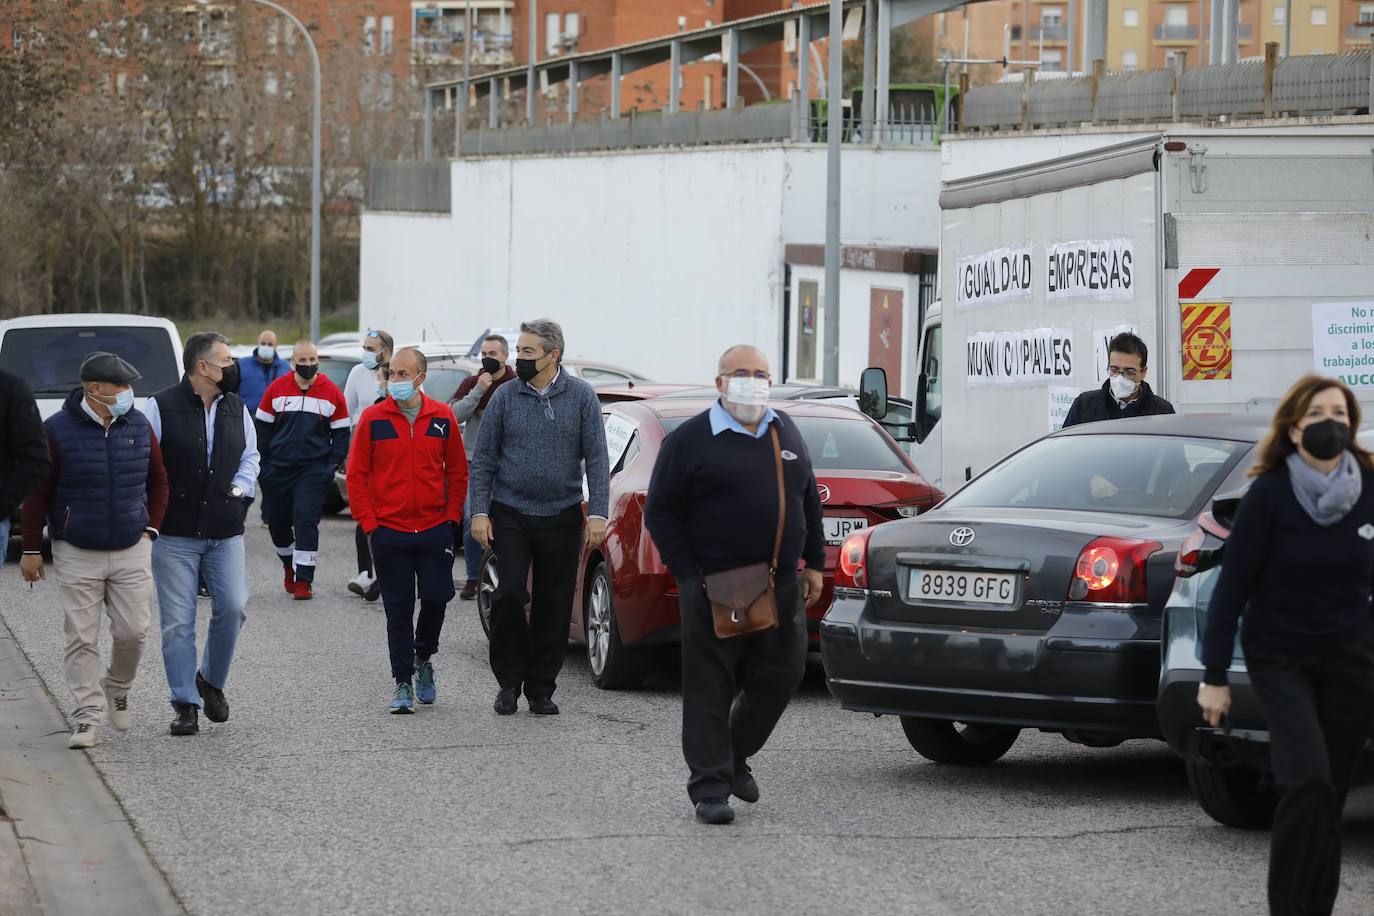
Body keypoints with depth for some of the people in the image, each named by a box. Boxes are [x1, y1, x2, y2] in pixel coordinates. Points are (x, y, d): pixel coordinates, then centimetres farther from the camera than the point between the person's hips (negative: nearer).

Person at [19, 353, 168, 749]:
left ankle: (117, 689, 26)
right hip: (76, 554, -3)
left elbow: (158, 482, 15)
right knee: (81, 639, -2)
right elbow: (37, 493, -3)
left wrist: (150, 528, 6)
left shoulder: (139, 426, 3)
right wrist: (32, 549, -4)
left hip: (131, 551, 3)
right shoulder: (58, 430, -8)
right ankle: (88, 718, 3)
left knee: (133, 630, -2)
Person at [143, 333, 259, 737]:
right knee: (178, 622, -2)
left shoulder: (236, 409, 9)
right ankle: (186, 704, 5)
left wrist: (239, 489, 4)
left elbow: (250, 456, 21)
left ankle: (211, 681, 18)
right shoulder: (161, 408, -7)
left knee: (232, 608, -6)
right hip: (175, 535, -4)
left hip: (225, 533, 4)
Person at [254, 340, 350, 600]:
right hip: (278, 470, 2)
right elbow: (263, 428, 7)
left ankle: (303, 580, -8)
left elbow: (341, 432, 6)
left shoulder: (332, 393, 0)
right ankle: (289, 565, 35)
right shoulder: (276, 389, 1)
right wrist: (262, 466, 2)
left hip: (313, 470, -2)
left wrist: (333, 465, -3)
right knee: (277, 522, 10)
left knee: (306, 520, -11)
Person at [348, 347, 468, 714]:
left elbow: (458, 471, 10)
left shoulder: (442, 417, 3)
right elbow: (356, 474, 1)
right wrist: (369, 522, -4)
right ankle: (403, 683, 9)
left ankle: (423, 657, 27)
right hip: (389, 532, -1)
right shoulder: (373, 418, -2)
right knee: (399, 611, 1)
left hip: (435, 530, 1)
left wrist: (452, 516, 3)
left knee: (436, 598, -1)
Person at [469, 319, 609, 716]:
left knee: (554, 604, 3)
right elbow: (484, 458, 4)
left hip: (561, 516, 1)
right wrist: (480, 512, -4)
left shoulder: (581, 396, 0)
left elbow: (597, 459, -1)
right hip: (511, 515, -1)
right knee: (509, 594, -12)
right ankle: (509, 680, 3)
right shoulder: (505, 397, 1)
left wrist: (597, 514, -10)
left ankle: (541, 688, 13)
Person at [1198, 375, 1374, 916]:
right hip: (1280, 661, -3)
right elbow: (1232, 587, -9)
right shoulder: (1269, 495, -11)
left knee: (1330, 796, 3)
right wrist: (1213, 676, -10)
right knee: (1308, 782, -19)